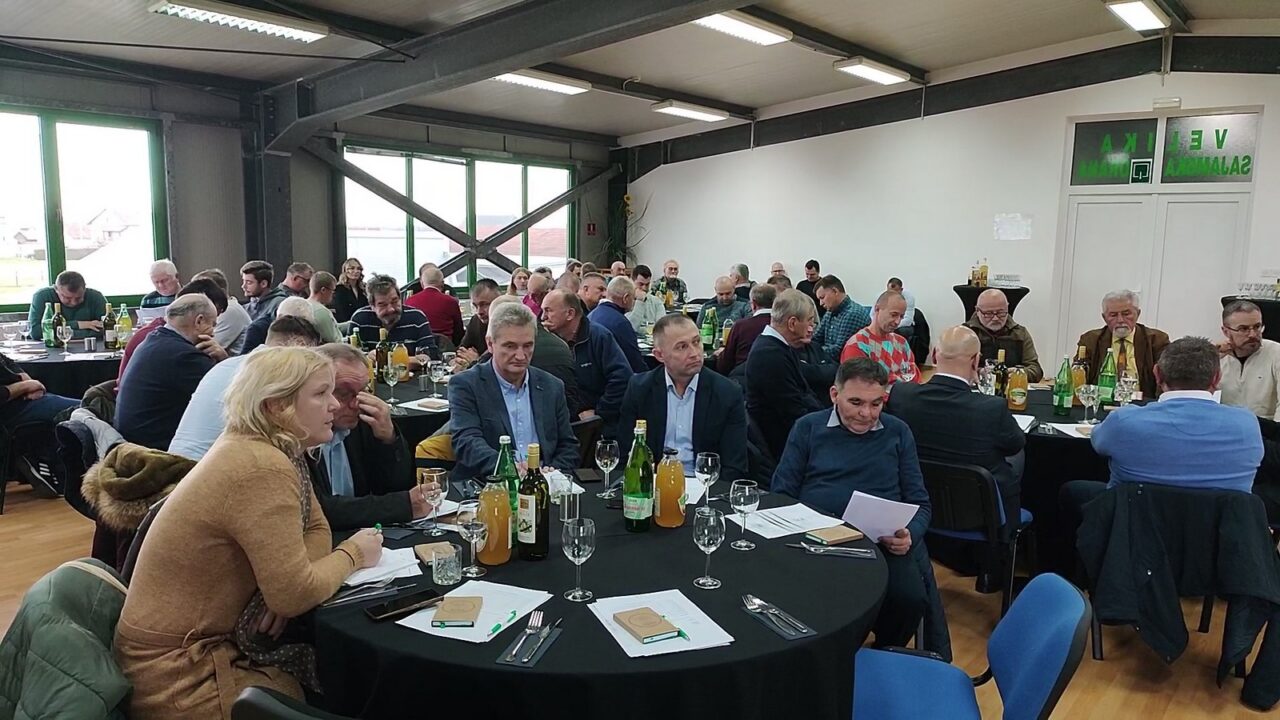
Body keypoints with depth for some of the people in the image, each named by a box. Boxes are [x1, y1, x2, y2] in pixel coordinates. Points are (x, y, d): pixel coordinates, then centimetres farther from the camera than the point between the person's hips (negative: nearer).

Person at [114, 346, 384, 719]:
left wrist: (285, 591, -12)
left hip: (204, 642, 8)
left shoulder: (260, 447, 3)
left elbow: (317, 529, 7)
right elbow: (294, 594, -26)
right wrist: (352, 554, -9)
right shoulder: (262, 468, -27)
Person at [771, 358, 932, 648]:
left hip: (884, 542, 2)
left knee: (909, 598, -28)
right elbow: (781, 495, 9)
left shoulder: (897, 433, 17)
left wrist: (910, 535, -8)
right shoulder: (808, 428, 13)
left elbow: (919, 503, 15)